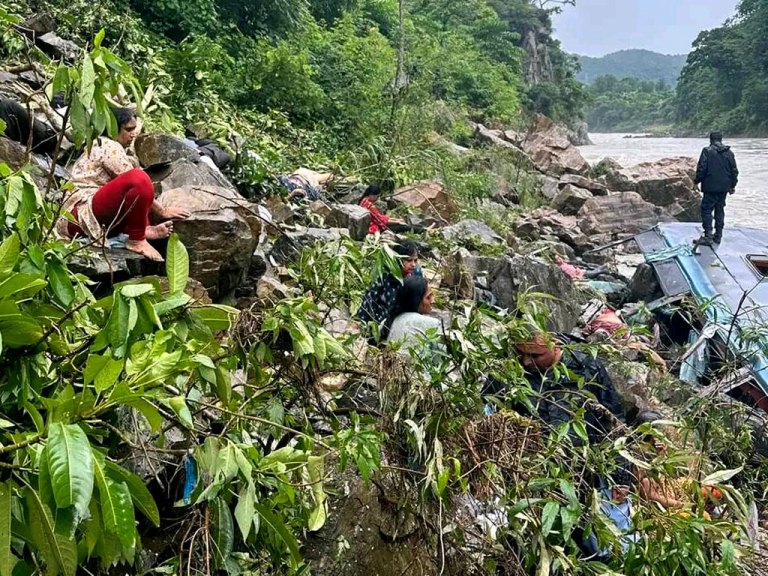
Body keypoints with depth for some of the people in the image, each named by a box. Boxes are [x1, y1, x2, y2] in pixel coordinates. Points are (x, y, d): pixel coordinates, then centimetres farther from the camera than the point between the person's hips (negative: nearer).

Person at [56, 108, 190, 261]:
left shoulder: (100, 146, 25)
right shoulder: (109, 146, -5)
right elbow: (136, 181, -10)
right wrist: (163, 211, -4)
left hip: (93, 218, 11)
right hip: (83, 215, -11)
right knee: (139, 178, -27)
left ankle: (144, 229, -5)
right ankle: (136, 240, -19)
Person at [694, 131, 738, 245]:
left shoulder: (707, 151, -7)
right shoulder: (729, 153, 8)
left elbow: (701, 168, -12)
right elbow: (734, 171, 11)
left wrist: (697, 182, -2)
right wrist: (733, 185, 20)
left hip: (710, 187, -5)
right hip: (724, 188, 5)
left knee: (706, 210, -2)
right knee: (720, 210, 13)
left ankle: (708, 236, -10)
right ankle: (718, 236, 17)